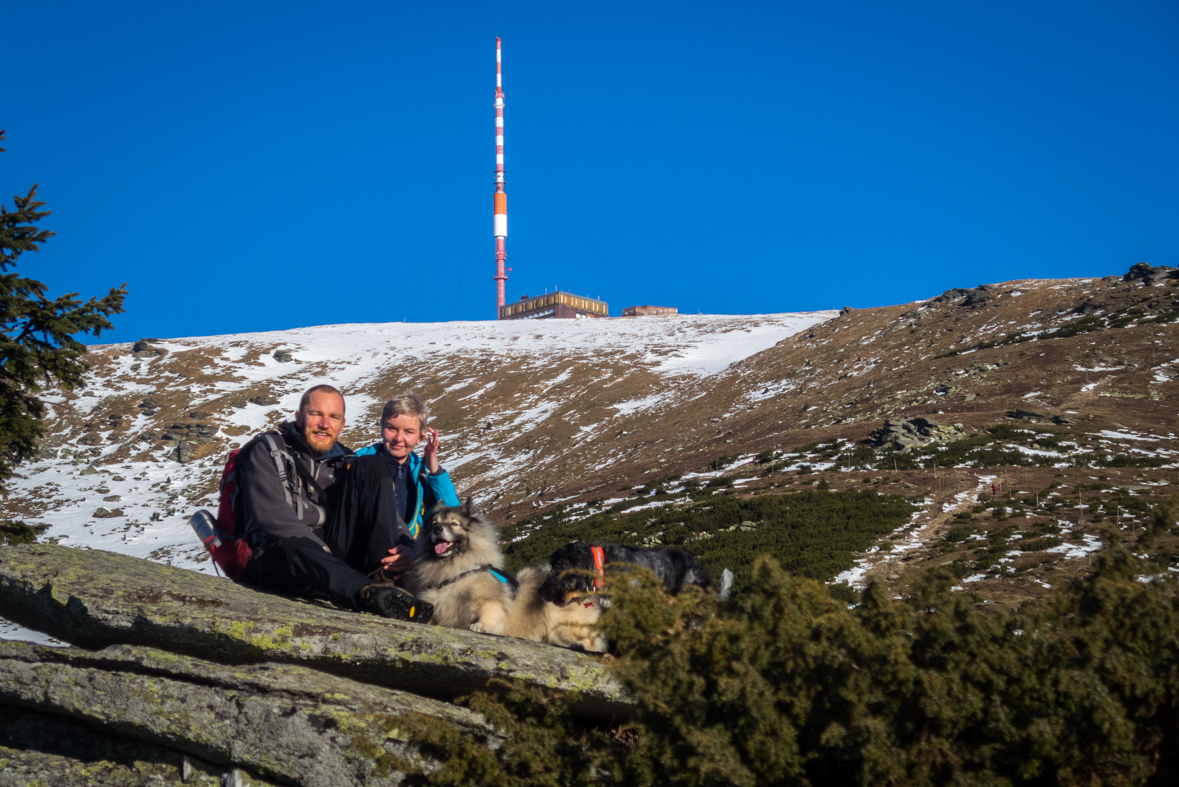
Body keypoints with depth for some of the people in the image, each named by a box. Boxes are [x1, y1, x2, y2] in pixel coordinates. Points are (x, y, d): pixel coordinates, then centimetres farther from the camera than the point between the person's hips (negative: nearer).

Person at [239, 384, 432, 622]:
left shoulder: (347, 463, 24)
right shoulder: (268, 450, 11)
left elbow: (388, 514, 14)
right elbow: (271, 516, -6)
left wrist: (406, 547, -11)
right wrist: (324, 555, -19)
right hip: (278, 558, -4)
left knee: (370, 467, -6)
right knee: (293, 548, -41)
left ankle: (382, 575, -24)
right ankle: (370, 593, -65)